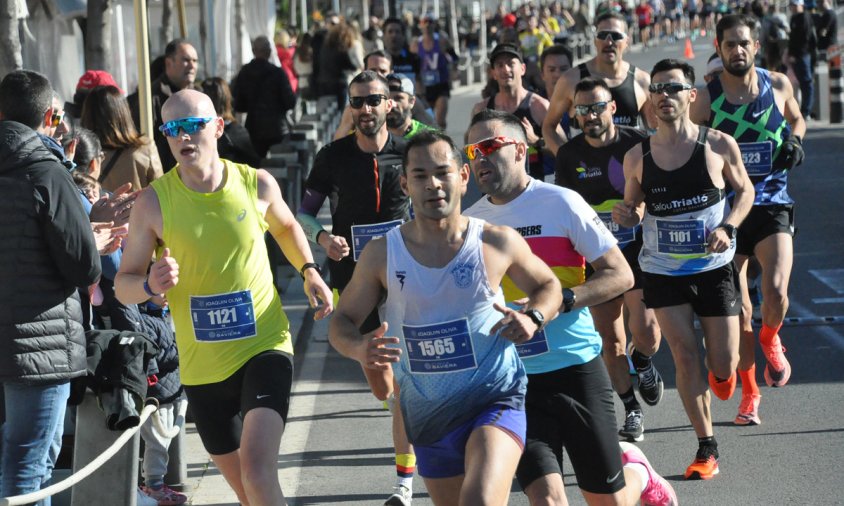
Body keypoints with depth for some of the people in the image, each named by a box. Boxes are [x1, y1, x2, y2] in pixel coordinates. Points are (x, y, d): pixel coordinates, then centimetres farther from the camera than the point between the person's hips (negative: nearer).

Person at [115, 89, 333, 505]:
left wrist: (309, 272, 7)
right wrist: (150, 285, -25)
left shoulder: (257, 184, -4)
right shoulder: (153, 202, -8)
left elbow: (285, 227, 20)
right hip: (202, 365, 2)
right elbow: (123, 284, -4)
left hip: (265, 348, -2)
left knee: (257, 468, -23)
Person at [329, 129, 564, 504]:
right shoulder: (382, 254, -4)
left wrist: (533, 318, -12)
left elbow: (547, 285, 11)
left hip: (496, 401, -3)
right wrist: (359, 349, -20)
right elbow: (341, 322, 4)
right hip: (426, 414, 4)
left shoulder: (498, 243, -7)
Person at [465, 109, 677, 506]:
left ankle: (638, 474, 41)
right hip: (513, 380, 3)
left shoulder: (560, 203, -7)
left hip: (576, 369, -2)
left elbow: (620, 275, -8)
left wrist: (557, 303, -20)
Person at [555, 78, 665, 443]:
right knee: (611, 344, 2)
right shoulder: (569, 155, -1)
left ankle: (642, 362, 21)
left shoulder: (638, 143, -6)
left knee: (646, 333, -16)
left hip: (639, 251, -2)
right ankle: (632, 410, 20)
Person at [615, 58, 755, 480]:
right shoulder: (637, 157, -2)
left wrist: (728, 227, -10)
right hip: (662, 269, 1)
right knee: (685, 354, -8)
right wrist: (624, 215, -12)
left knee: (722, 365, 1)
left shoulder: (719, 145, -6)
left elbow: (745, 190, 8)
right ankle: (706, 449, 2)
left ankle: (722, 372, 41)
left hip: (714, 267, -1)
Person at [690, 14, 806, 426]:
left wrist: (795, 140, 1)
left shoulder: (778, 85, 2)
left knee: (776, 291, -20)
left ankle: (771, 340, 15)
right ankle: (749, 394, 17)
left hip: (773, 206, 0)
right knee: (738, 312, 1)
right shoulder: (706, 98, -4)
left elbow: (797, 119, 21)